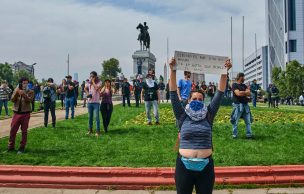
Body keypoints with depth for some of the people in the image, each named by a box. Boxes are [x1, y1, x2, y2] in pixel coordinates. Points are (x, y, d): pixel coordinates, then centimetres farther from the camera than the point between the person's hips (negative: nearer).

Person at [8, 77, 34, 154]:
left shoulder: (30, 92, -1)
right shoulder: (16, 90, 7)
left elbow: (29, 100, -16)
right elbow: (13, 100, -3)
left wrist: (24, 94, -30)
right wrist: (16, 93, -18)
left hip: (26, 113, -3)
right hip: (17, 113, 3)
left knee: (24, 131, 2)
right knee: (13, 130, 5)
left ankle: (22, 147, 11)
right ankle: (10, 147, 17)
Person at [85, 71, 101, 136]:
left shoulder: (99, 82, -6)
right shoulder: (88, 83, 8)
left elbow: (97, 88, -25)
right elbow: (85, 88, 26)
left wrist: (93, 81, -14)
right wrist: (87, 93, 9)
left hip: (96, 102, -5)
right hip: (89, 102, 5)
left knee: (96, 117, -8)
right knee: (90, 117, 13)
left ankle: (98, 131, -3)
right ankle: (90, 130, 24)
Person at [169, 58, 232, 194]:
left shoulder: (208, 116, 4)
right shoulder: (182, 117, 1)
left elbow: (220, 93, 0)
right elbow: (173, 93, -6)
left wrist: (225, 71, -7)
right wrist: (173, 70, -13)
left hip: (205, 167, 1)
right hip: (184, 166, -1)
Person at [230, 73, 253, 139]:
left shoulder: (244, 85, 18)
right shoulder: (234, 85, -2)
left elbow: (249, 93, 5)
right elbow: (238, 93, -16)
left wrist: (242, 92, -9)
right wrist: (245, 92, -3)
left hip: (245, 105, 7)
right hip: (238, 105, -7)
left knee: (248, 121, 6)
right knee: (235, 121, -3)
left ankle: (249, 135, 12)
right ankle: (234, 135, 6)